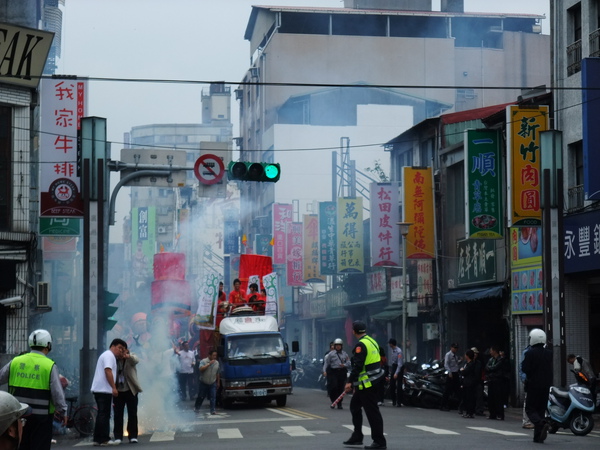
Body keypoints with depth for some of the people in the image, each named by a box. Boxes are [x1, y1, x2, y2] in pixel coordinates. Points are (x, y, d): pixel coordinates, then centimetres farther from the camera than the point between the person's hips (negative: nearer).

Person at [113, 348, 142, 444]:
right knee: (118, 415, 2)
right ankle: (118, 437, 7)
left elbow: (136, 360, -25)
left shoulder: (131, 358, -2)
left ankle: (133, 436, 9)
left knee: (132, 414, 3)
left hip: (131, 391, -1)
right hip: (118, 391, 1)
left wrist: (128, 356, -48)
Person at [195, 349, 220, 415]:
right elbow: (201, 369, -25)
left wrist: (218, 382, 14)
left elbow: (217, 374, 14)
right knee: (201, 397, 6)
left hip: (213, 383, 3)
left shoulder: (216, 363, 7)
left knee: (213, 397, -8)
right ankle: (196, 408, 25)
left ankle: (213, 410, -7)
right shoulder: (203, 361, -8)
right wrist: (209, 364, -25)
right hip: (204, 383, -3)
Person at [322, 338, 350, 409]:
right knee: (333, 387, -13)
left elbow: (348, 363, 9)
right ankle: (333, 401, 4)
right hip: (333, 372, -2)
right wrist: (324, 371, -10)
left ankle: (339, 404, 11)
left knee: (341, 388, 3)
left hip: (342, 372, 2)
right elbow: (326, 362, 1)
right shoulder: (331, 354, 5)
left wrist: (344, 365, -12)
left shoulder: (345, 354, 12)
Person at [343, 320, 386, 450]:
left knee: (372, 411, -6)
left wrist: (350, 382, -21)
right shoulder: (372, 341, 13)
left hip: (367, 384, -11)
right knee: (354, 406, 20)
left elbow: (357, 366, -24)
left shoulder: (361, 345, -18)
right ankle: (357, 437, 24)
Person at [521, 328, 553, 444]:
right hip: (546, 385, 5)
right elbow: (552, 369, 12)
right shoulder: (549, 353, 5)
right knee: (541, 409, 11)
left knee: (530, 409, 1)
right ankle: (538, 436, 9)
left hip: (533, 385, -5)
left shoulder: (529, 353, -12)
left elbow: (525, 369, -13)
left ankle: (542, 423, -27)